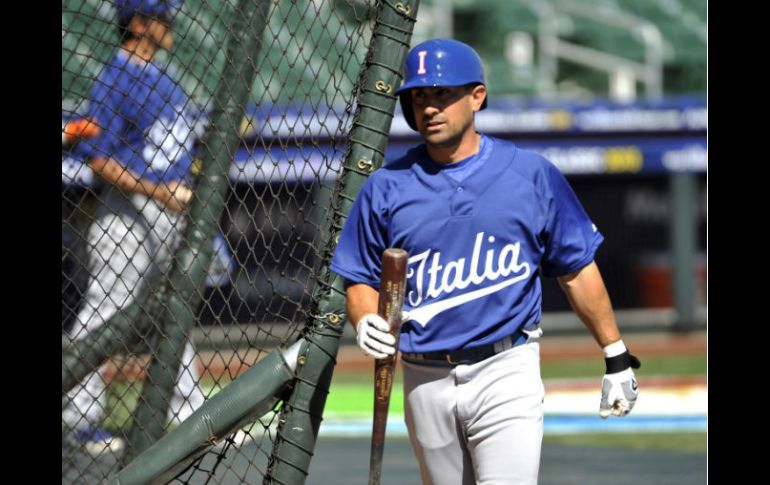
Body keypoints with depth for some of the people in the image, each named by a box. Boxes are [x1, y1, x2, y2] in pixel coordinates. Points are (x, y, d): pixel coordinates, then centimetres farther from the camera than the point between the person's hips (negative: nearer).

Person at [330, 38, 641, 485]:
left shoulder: (533, 175, 1)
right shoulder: (386, 188, 4)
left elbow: (577, 269, 7)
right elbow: (361, 281, 9)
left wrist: (617, 357, 7)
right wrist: (367, 323, -13)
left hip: (507, 372, -3)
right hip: (426, 379, 3)